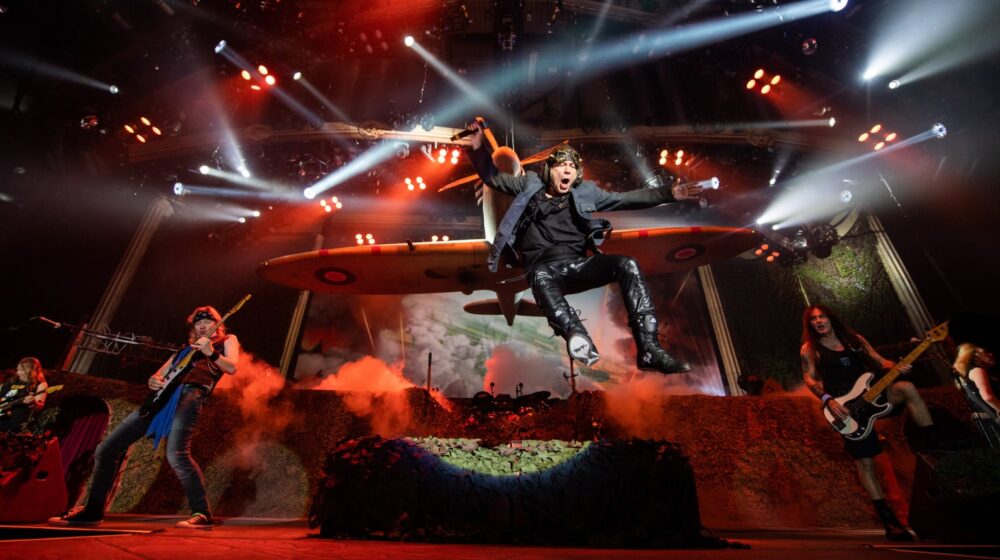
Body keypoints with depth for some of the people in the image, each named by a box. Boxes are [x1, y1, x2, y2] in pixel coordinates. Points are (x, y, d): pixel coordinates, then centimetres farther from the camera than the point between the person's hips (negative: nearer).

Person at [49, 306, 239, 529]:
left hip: (191, 395, -8)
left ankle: (202, 514, -24)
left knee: (176, 454, -29)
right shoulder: (186, 348, 30)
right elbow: (159, 374, 28)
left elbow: (231, 368, -5)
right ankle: (93, 511, 23)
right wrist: (153, 380, 4)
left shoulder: (227, 340, 13)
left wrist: (211, 353, -22)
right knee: (106, 449, 9)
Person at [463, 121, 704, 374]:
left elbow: (627, 199, 16)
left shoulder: (585, 192, 18)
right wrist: (478, 147, 7)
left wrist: (669, 193, 8)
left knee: (627, 264, -22)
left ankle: (649, 350, -27)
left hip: (577, 265, 3)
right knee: (540, 278, -40)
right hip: (544, 268, -2)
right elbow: (492, 176, 22)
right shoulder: (530, 185, 16)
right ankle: (579, 340, -64)